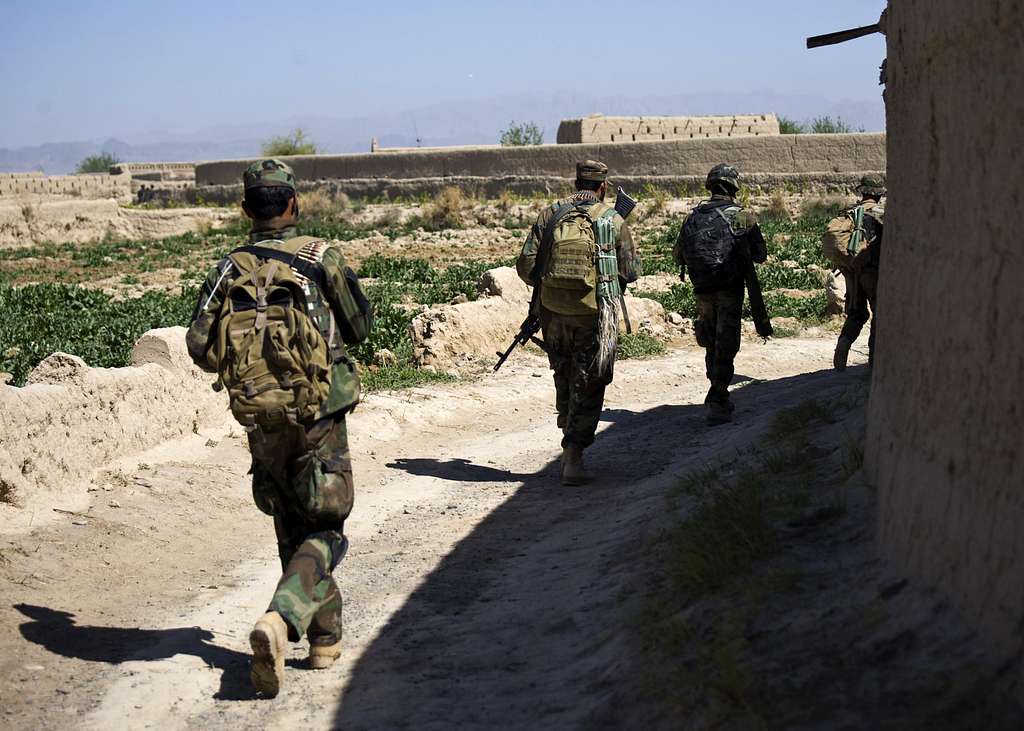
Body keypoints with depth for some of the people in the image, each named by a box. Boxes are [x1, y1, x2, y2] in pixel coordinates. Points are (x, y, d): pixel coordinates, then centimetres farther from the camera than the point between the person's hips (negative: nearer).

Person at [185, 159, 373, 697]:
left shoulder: (230, 269, 1)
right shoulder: (321, 258, -6)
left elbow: (200, 347, -4)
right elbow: (360, 326, 4)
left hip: (262, 424, 3)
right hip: (318, 417, -3)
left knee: (292, 530, 18)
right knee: (321, 533, 3)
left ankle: (325, 636, 25)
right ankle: (280, 621, -21)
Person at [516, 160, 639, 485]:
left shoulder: (549, 214, 3)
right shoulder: (614, 220, -3)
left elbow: (525, 265, 0)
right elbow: (631, 271, 2)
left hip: (554, 312, 3)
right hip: (594, 314, -3)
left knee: (565, 379, 20)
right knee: (588, 387, 5)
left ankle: (570, 445, 31)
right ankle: (573, 457, -2)